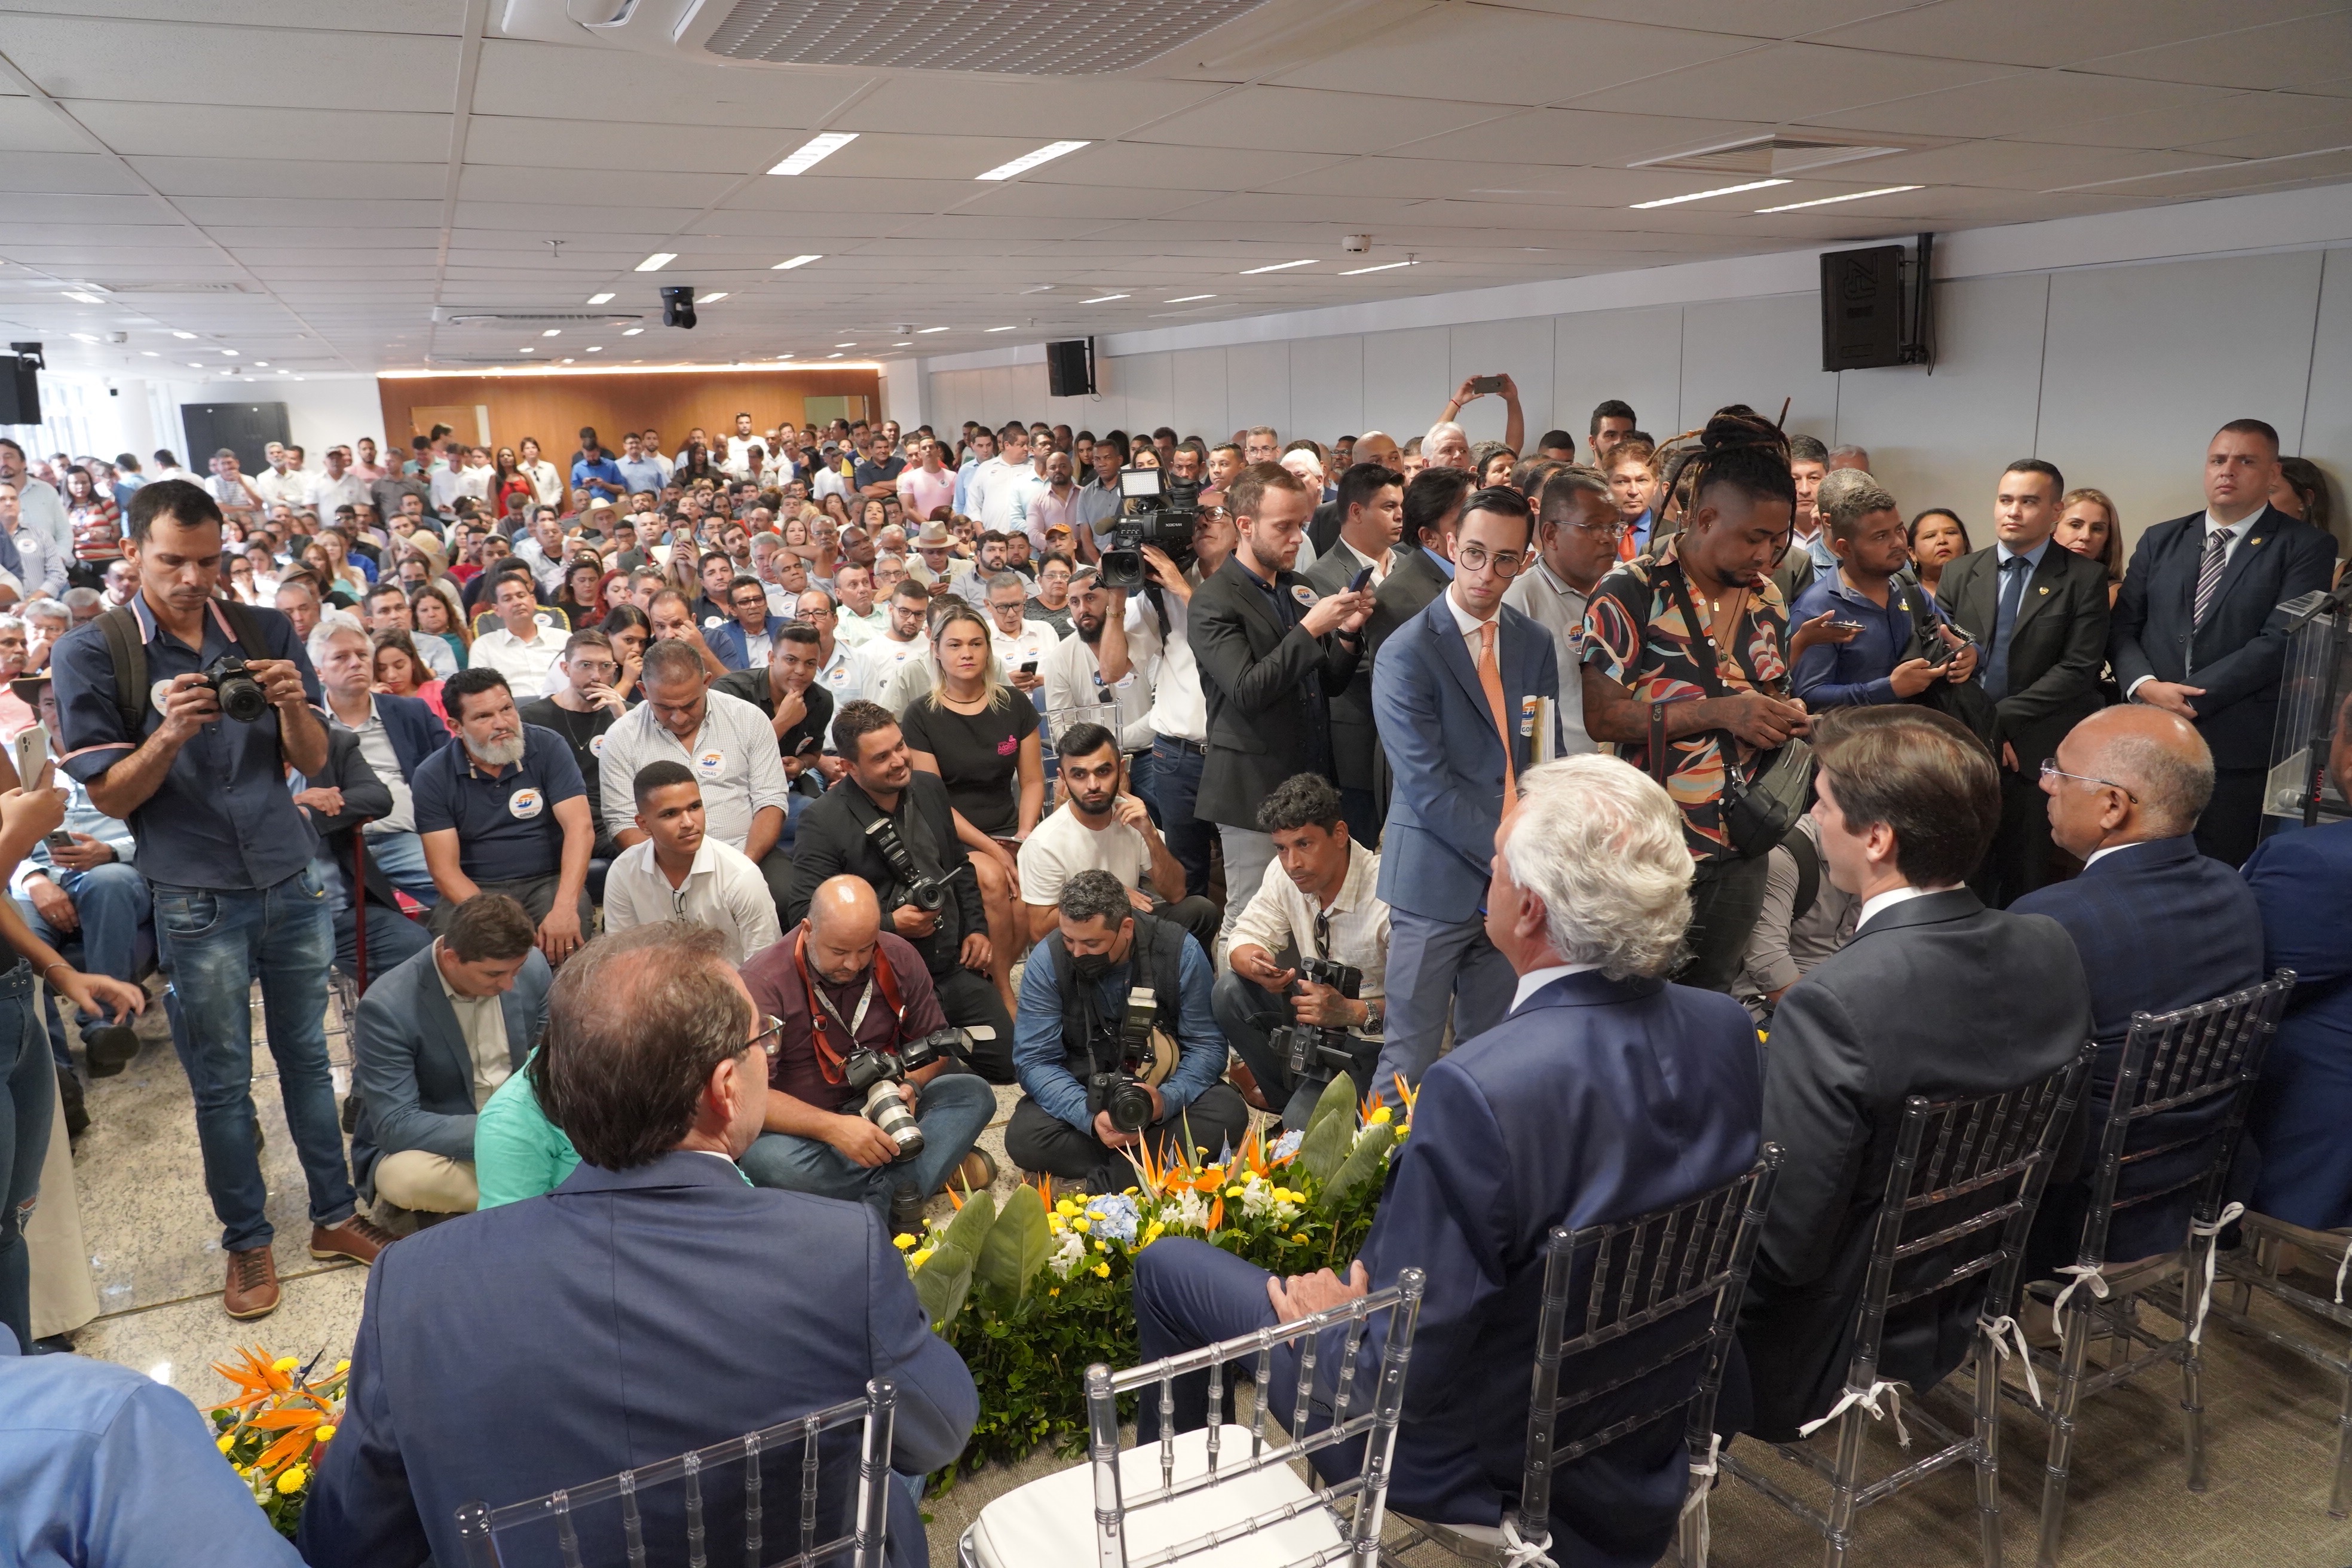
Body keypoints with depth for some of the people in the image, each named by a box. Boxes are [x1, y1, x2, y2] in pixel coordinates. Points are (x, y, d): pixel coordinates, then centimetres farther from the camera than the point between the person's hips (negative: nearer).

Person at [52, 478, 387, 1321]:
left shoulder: (266, 633, 1)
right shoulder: (91, 654, -6)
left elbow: (313, 760, 3)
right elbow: (110, 796, -7)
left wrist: (294, 704, -19)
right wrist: (169, 733, -25)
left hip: (294, 885, 2)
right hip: (197, 903, -2)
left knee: (307, 1057, 12)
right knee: (221, 1083, 8)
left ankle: (336, 1215, 25)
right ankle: (246, 1241, 23)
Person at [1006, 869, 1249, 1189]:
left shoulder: (1180, 951, -16)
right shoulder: (1047, 961, -16)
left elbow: (1206, 1045, -12)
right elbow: (1035, 1061, -16)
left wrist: (1166, 1100, -33)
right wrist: (1091, 1117, -33)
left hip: (1165, 1086, 0)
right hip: (1082, 1089, 0)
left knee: (1229, 1114, -28)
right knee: (1022, 1137, -29)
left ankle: (1110, 1176, -25)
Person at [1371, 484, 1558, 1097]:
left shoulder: (1536, 644, 10)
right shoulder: (1406, 654, -10)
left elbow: (1545, 757, 12)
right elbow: (1427, 786, -14)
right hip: (1438, 880, -5)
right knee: (1410, 1058, 1)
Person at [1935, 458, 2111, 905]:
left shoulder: (2084, 579, 1)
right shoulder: (1959, 574, 10)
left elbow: (2079, 668, -7)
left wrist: (2003, 717, -11)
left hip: (2038, 754, -2)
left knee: (2025, 883, 4)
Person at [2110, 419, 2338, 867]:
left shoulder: (2306, 547, -1)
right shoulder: (2159, 540, 12)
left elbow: (2281, 641, -12)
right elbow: (2123, 626, 7)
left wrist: (2190, 697, -16)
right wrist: (2145, 685, -12)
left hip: (2239, 750, -3)